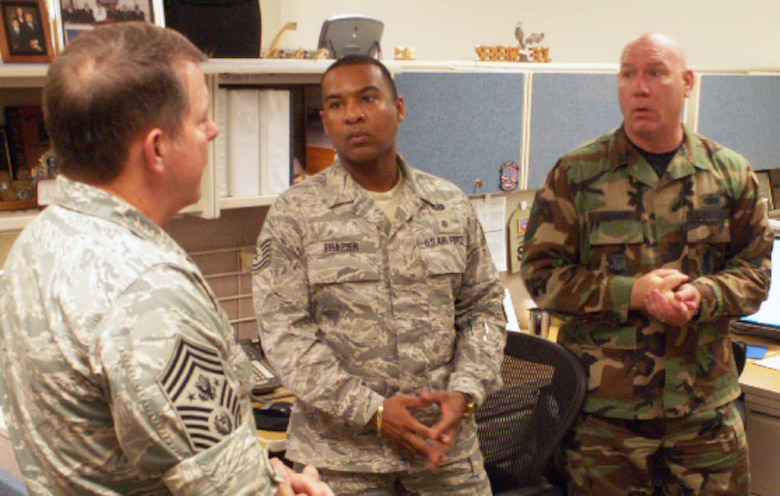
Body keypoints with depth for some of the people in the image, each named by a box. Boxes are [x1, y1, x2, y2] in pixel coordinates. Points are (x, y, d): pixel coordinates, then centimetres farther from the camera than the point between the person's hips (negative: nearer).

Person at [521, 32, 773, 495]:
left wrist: (703, 295, -16)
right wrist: (631, 293, -18)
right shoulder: (576, 174, -3)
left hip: (707, 405, 2)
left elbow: (755, 270, 6)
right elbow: (542, 273, -5)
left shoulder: (731, 173, 5)